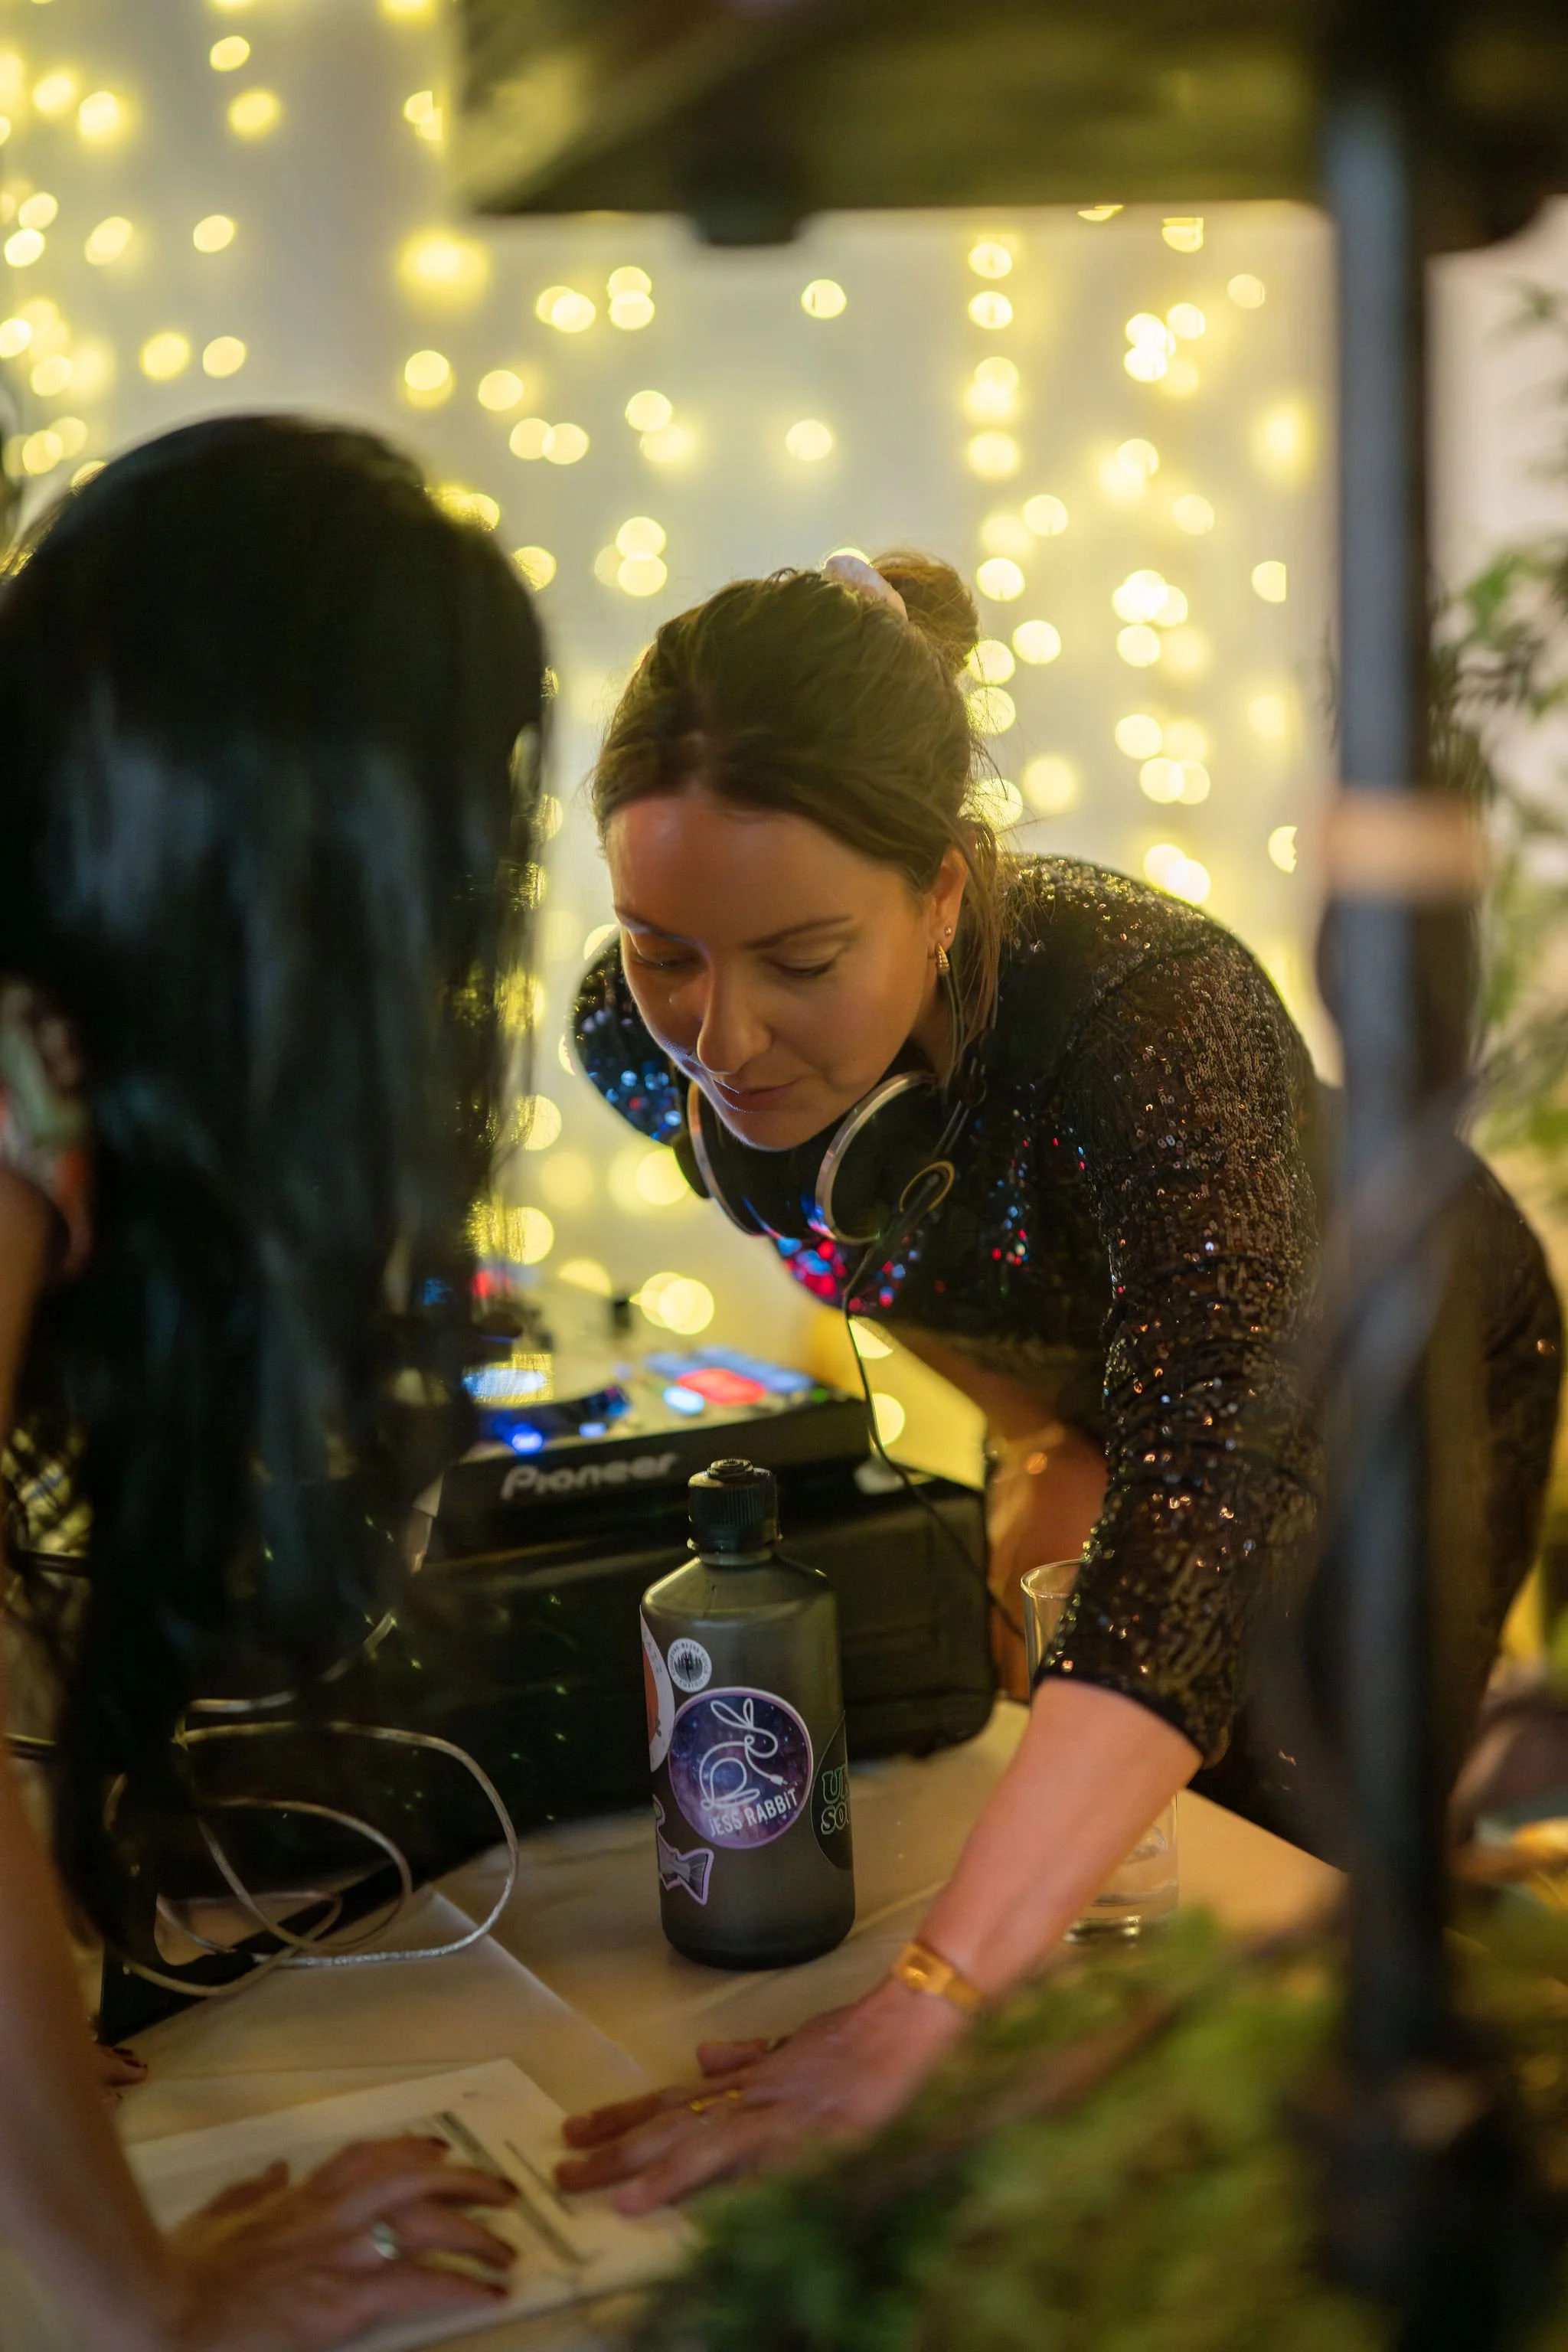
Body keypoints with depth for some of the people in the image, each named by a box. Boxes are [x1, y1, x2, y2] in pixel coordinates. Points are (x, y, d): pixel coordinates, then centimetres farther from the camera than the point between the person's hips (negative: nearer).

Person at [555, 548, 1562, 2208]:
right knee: (1124, 1872, 18)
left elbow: (1210, 1505, -55)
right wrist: (1049, 1451, -17)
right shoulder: (649, 1039, -27)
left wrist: (926, 2014, -63)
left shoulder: (1151, 1021, -45)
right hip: (1101, 1374, 5)